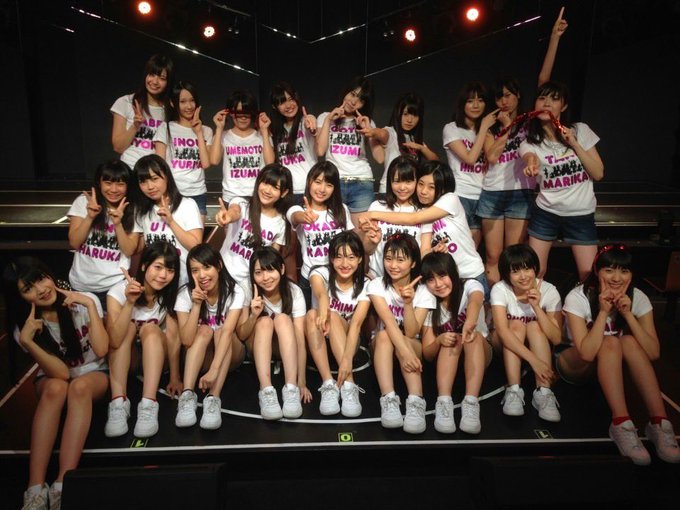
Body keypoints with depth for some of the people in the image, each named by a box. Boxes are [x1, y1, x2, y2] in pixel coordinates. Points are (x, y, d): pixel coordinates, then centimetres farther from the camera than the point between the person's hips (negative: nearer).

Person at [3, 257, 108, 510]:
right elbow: (60, 372, -22)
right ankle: (35, 488, -39)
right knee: (56, 387, -36)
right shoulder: (22, 325, -13)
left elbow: (101, 350, -24)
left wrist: (90, 305, -27)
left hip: (94, 375, -1)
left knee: (79, 386, -36)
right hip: (52, 378, 1)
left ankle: (62, 486, -43)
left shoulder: (86, 300, -15)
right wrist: (27, 341, -34)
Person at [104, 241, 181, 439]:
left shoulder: (170, 294, -13)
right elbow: (115, 341, -30)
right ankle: (118, 402, -38)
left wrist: (175, 378, -24)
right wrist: (130, 302, -39)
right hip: (123, 360, 0)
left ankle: (149, 405, -41)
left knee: (150, 329, -28)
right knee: (129, 326, -28)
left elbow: (173, 337, -20)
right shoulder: (119, 291, -19)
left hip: (156, 356, 1)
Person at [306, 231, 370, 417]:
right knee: (312, 315, -32)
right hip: (319, 341, 1)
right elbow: (321, 293, -39)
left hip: (346, 342, 0)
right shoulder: (320, 273, -14)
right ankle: (328, 384, -37)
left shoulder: (364, 285, -11)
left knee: (333, 316, -32)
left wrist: (347, 358, -41)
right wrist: (322, 313, -63)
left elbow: (356, 323, -25)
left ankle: (348, 385, -39)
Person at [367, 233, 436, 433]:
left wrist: (408, 302, -33)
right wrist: (404, 352, -40)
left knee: (405, 340, -34)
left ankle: (416, 401, -46)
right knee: (384, 335, -34)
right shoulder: (377, 285, -10)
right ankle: (388, 399, -43)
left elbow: (411, 332, -19)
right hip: (383, 346, 0)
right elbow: (388, 321, -26)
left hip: (413, 347, 0)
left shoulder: (423, 292, -9)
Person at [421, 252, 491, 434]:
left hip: (478, 354, -1)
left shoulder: (470, 286, -12)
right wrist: (439, 341, -31)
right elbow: (427, 354, -8)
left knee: (474, 337, -33)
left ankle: (471, 403, -45)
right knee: (452, 339, -31)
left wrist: (470, 321, -64)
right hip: (448, 361, 1)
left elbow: (476, 300, -40)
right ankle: (444, 403, -42)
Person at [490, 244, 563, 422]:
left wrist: (536, 307, -34)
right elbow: (503, 331, -36)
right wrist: (533, 360, -45)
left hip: (537, 344, 1)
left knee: (534, 326, -30)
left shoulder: (549, 290, -18)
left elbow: (556, 338, -22)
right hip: (507, 346, -1)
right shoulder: (500, 289, -22)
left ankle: (544, 393, -35)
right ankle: (513, 391, -37)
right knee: (517, 325, -31)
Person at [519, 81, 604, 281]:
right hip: (545, 213, 0)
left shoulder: (580, 131, -1)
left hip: (581, 215, 0)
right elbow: (531, 159, -29)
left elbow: (598, 174, -4)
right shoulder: (529, 142, -3)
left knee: (590, 278, -1)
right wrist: (532, 167, -53)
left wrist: (574, 144, -14)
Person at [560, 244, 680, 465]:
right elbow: (587, 353, -34)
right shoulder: (578, 297, -24)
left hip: (613, 369, 3)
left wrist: (627, 314, -30)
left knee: (629, 342, -30)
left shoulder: (638, 298, -13)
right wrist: (603, 311, -35)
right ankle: (621, 424, -40)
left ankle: (659, 423, -32)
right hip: (576, 365, -3)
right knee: (611, 343, -33)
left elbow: (653, 353, -21)